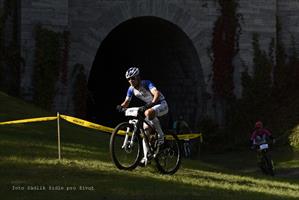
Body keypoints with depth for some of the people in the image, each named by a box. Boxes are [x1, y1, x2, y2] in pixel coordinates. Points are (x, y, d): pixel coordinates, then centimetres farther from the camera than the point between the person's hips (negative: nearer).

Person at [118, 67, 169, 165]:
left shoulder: (146, 84, -23)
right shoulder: (131, 89, -3)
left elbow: (157, 94, -38)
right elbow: (126, 102, 2)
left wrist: (150, 104, -54)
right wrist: (121, 106, -21)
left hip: (161, 104, -8)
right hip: (150, 106, 8)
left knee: (148, 113, -39)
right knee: (145, 131, -2)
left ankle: (160, 135, -21)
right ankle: (146, 158, 2)